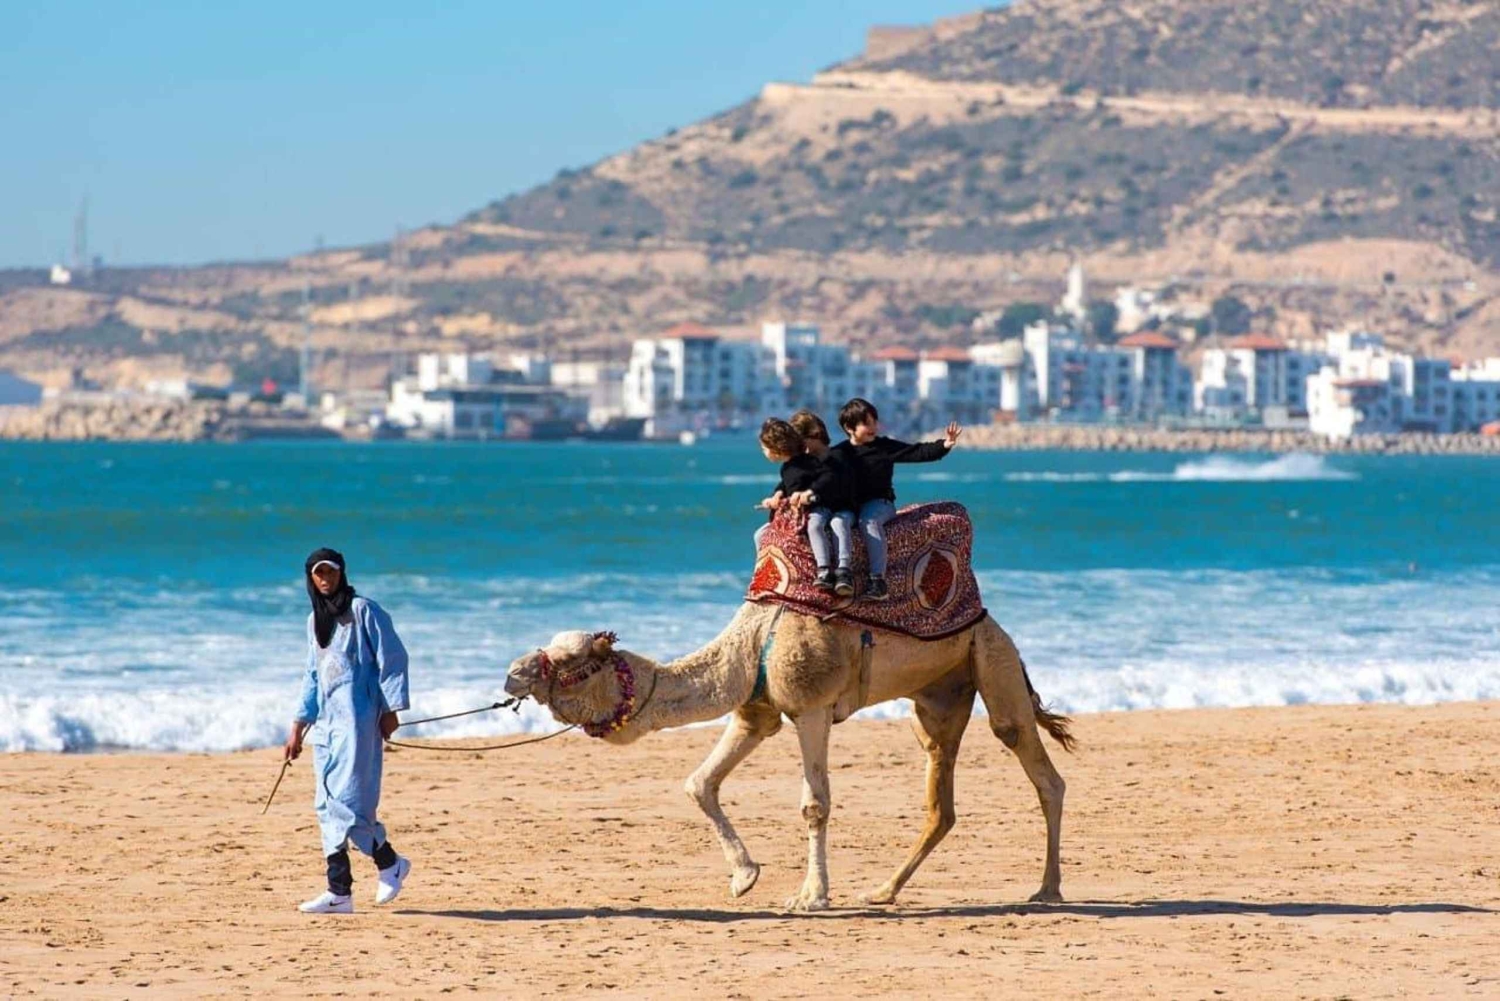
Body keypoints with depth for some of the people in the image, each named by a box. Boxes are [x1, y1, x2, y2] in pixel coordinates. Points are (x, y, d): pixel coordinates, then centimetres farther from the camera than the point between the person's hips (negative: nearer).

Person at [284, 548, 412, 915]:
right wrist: (299, 726, 20)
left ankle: (390, 863, 3)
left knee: (347, 800, -15)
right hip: (326, 719, 8)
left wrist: (391, 709, -11)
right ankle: (339, 891, 2)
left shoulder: (363, 610, -4)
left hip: (357, 716, -8)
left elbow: (392, 658, -6)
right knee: (328, 805, 2)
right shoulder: (315, 620, 18)